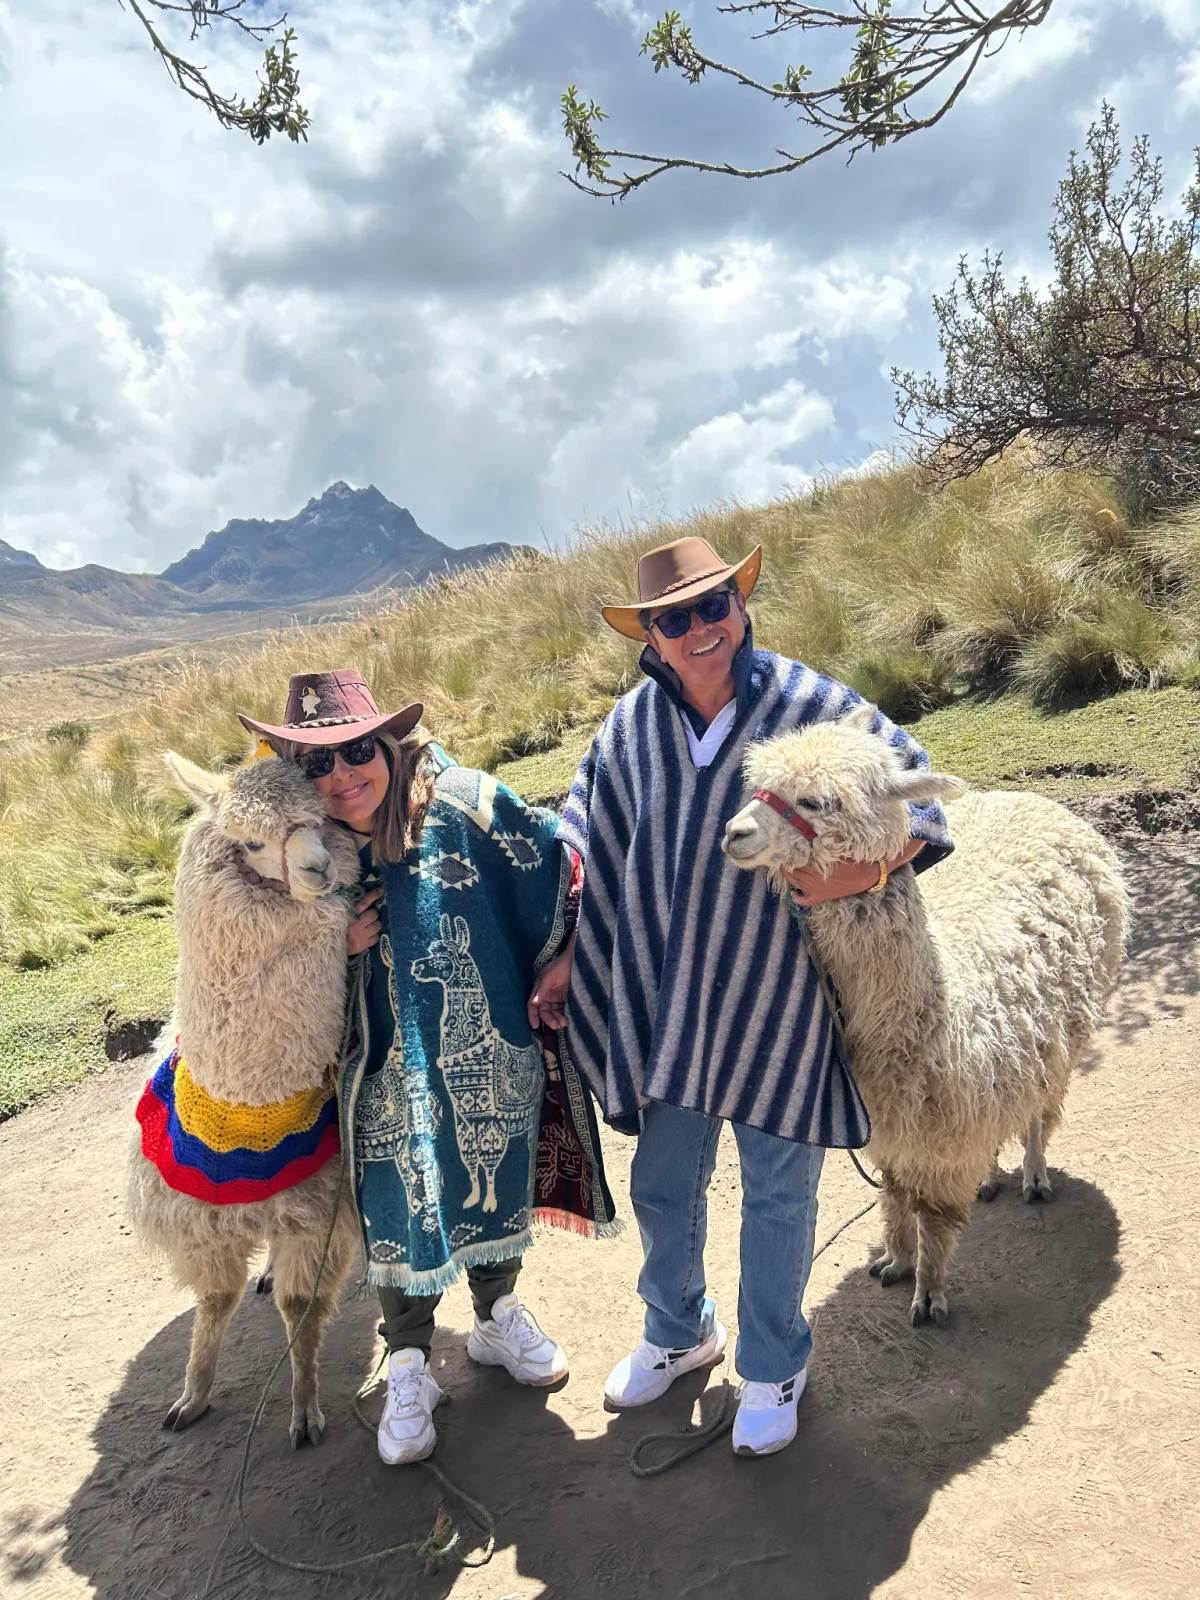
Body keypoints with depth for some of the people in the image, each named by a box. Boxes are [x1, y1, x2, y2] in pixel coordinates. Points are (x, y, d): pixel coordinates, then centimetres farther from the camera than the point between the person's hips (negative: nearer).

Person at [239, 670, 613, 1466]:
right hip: (391, 1067, 0)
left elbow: (563, 864, -7)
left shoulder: (464, 805, -18)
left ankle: (499, 1314, 46)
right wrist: (342, 947, -19)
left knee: (498, 1178, 19)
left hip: (491, 1056, 0)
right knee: (402, 1199, 9)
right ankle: (409, 1367, 32)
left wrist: (557, 967, -4)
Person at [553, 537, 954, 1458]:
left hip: (777, 999, -3)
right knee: (663, 1185, 19)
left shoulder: (810, 703, -11)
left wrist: (866, 870, -23)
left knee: (778, 1193, 12)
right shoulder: (631, 727, -1)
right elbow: (585, 842, 10)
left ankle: (774, 1366, 38)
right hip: (663, 1000, 4)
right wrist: (563, 953, 10)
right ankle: (678, 1333, 47)